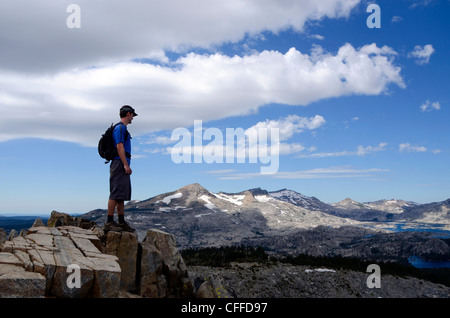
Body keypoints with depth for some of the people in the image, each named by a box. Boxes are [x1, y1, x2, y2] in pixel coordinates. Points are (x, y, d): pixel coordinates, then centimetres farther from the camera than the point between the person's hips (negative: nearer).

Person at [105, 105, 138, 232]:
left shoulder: (123, 128, 22)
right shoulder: (120, 128, -10)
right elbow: (119, 147, -18)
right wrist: (126, 165, -22)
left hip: (122, 166, 11)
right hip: (119, 164, -11)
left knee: (122, 195, 10)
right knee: (116, 194, -11)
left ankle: (121, 222, 13)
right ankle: (109, 223, -10)